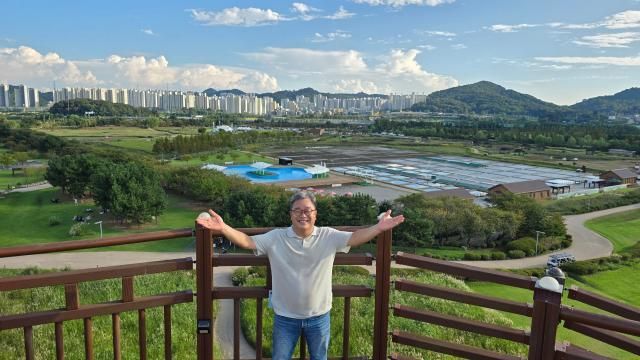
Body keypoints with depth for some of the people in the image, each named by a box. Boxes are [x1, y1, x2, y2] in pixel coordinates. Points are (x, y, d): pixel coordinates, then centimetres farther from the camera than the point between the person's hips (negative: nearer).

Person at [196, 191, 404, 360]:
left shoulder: (328, 236, -10)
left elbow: (355, 238, -18)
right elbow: (247, 241, -16)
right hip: (285, 318, 0)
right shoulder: (276, 238, -10)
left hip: (319, 317, 1)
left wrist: (378, 228, -35)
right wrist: (223, 228, -32)